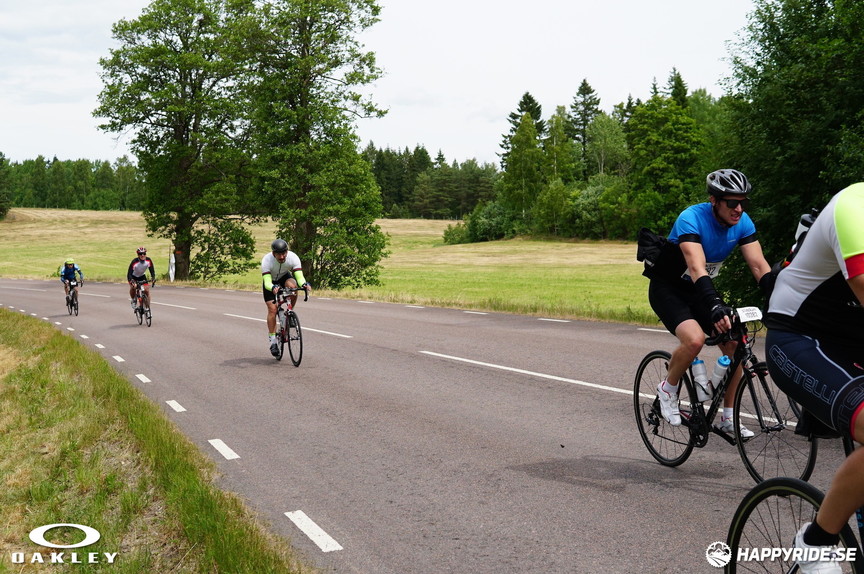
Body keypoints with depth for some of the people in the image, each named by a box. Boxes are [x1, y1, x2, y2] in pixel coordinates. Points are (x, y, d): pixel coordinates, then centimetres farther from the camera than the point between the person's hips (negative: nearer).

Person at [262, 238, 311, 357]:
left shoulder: (293, 257, -30)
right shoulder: (266, 260, -34)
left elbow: (299, 277, -34)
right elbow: (267, 283, -38)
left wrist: (304, 284, -56)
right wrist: (273, 288, -60)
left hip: (285, 277, 1)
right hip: (271, 282, -1)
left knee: (292, 286, -34)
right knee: (272, 309, -14)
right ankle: (272, 340, -4)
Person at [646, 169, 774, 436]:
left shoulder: (742, 222, -12)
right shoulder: (691, 219, -30)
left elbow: (759, 265, -16)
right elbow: (697, 267, -42)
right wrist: (716, 306, -55)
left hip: (699, 291, 6)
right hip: (667, 289, -6)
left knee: (734, 344, -7)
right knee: (695, 339, -31)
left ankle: (727, 418, 7)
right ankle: (668, 388, -2)